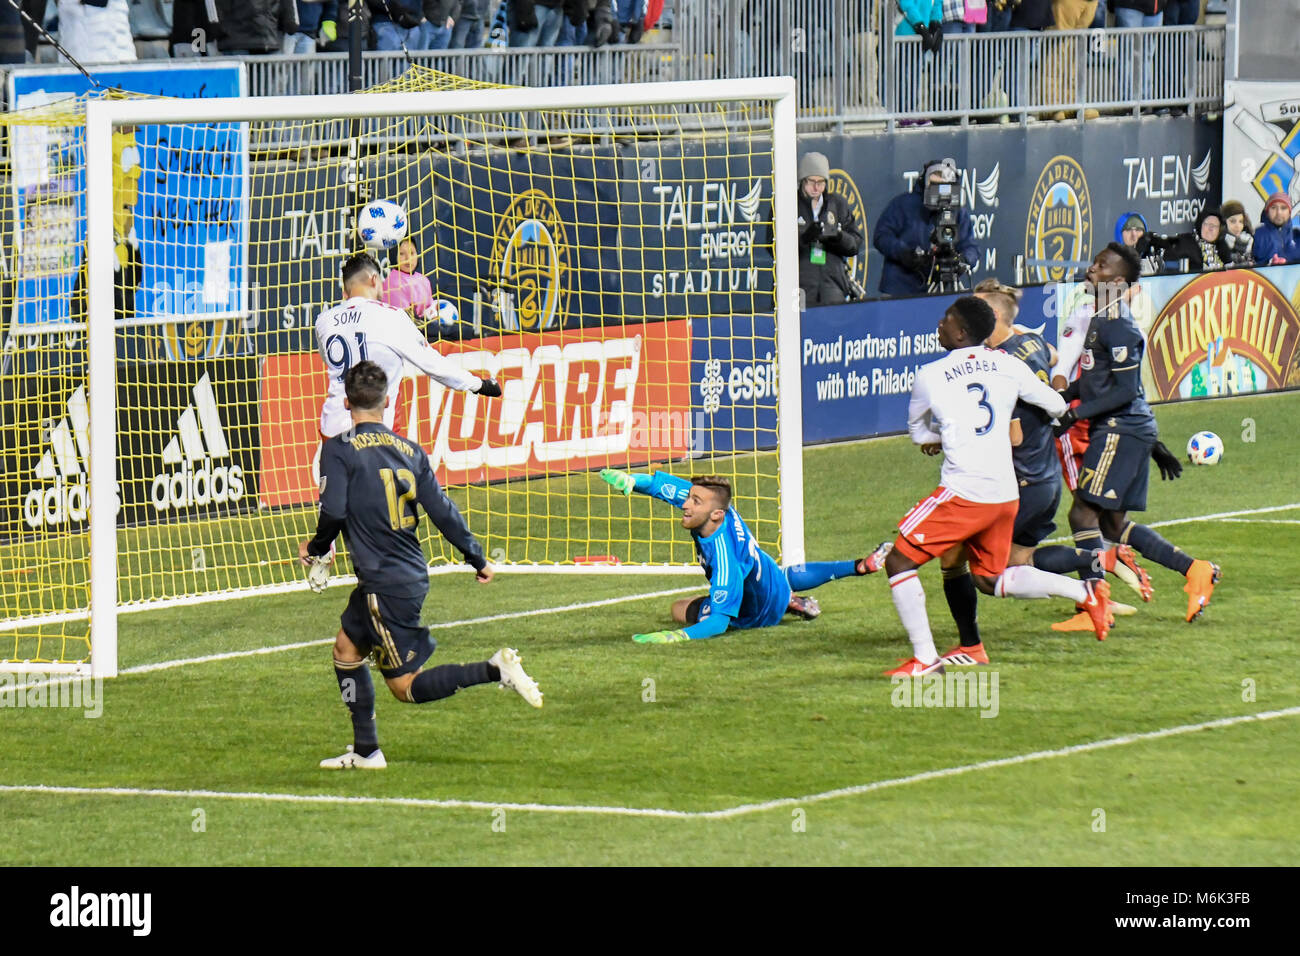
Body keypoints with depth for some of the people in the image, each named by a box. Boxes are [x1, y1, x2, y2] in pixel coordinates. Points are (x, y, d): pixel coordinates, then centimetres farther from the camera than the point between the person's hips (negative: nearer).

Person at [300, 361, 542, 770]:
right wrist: (477, 559, 15)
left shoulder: (339, 449, -10)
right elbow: (442, 510, 5)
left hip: (386, 583, -7)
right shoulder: (409, 451, 6)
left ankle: (495, 670, -19)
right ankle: (365, 751, 25)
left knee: (406, 686, -1)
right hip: (413, 574, 7)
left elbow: (333, 512, -18)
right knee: (346, 647, 23)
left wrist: (316, 549, 3)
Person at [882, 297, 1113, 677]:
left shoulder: (930, 376, -2)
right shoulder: (1009, 366, 7)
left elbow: (917, 429, 17)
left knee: (899, 561, 3)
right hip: (1007, 493, 6)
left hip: (963, 492, -6)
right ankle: (1086, 592, 11)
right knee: (990, 579, 24)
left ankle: (925, 657, -4)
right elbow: (1057, 407, 19)